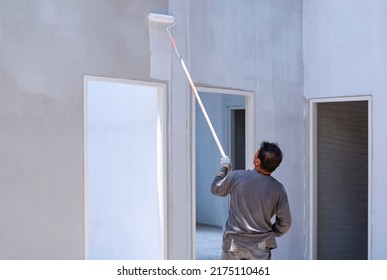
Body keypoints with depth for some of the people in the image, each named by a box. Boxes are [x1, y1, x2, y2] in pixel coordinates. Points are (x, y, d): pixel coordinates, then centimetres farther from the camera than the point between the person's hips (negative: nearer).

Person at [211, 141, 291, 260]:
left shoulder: (236, 177, -12)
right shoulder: (278, 189, -9)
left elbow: (216, 189, 8)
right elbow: (285, 223, -2)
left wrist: (224, 168, 21)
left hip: (233, 243, 0)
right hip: (260, 246, 0)